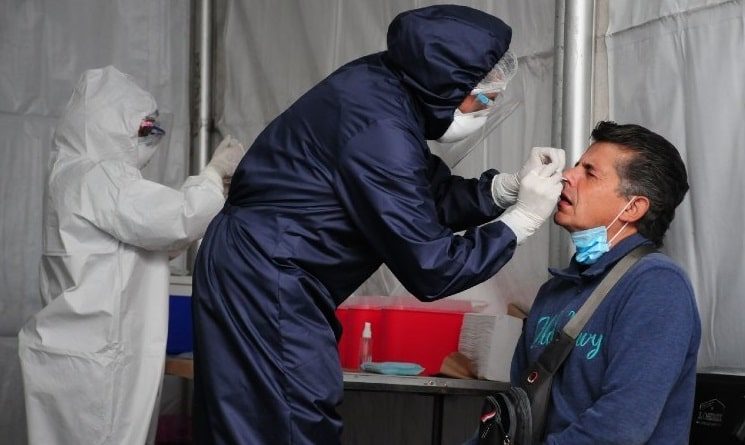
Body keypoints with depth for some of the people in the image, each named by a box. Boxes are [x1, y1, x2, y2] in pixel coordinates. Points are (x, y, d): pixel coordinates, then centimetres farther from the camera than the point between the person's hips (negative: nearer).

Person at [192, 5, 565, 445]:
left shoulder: (388, 86, 1)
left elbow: (430, 195, 14)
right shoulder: (380, 127, -26)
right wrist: (523, 217, -13)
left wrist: (509, 186, -1)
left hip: (263, 275, 10)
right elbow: (430, 269, -22)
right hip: (265, 286, -10)